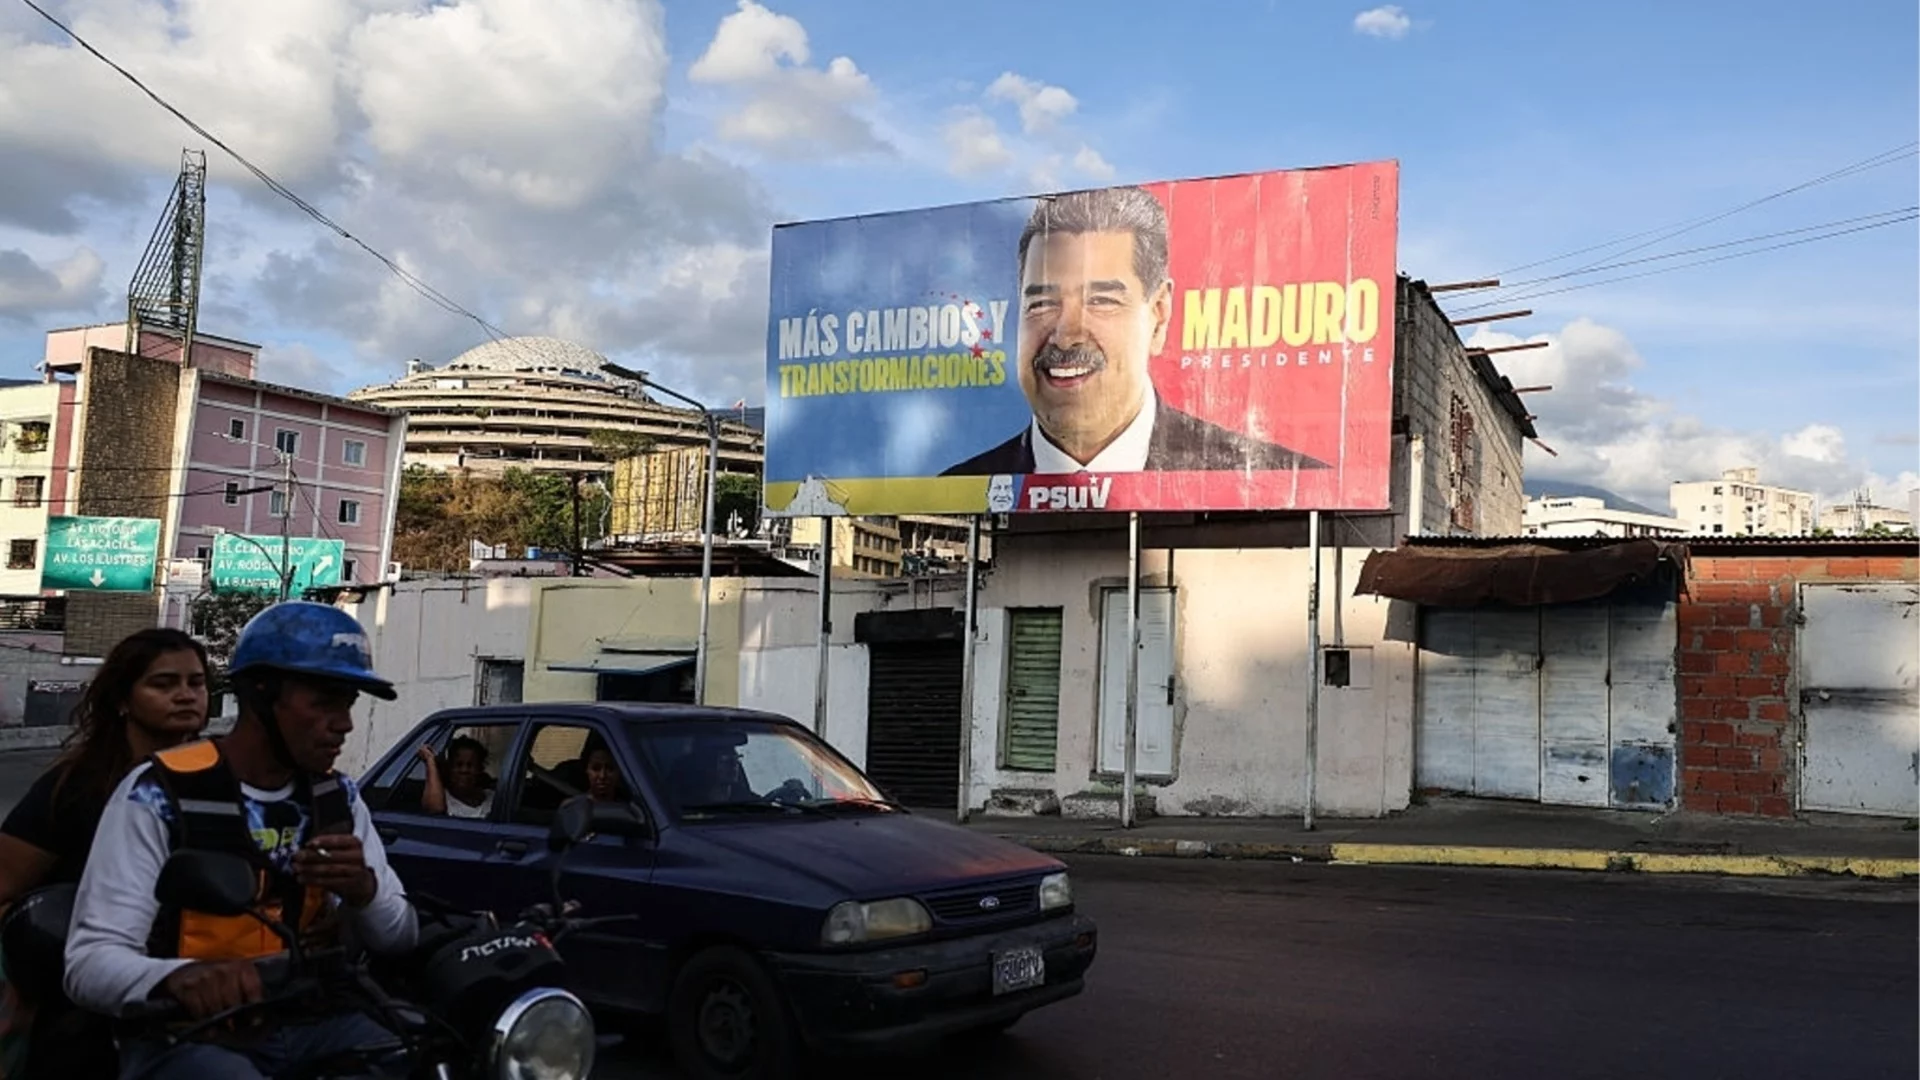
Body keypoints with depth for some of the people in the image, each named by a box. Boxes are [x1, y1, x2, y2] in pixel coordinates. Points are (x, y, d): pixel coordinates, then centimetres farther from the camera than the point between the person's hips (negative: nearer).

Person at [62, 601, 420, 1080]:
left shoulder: (338, 799, 7)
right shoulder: (160, 794, -10)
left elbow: (402, 935, 7)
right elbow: (91, 960, -16)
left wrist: (363, 890, -17)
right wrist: (179, 976, -39)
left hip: (309, 1022, 5)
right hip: (187, 1034, -5)